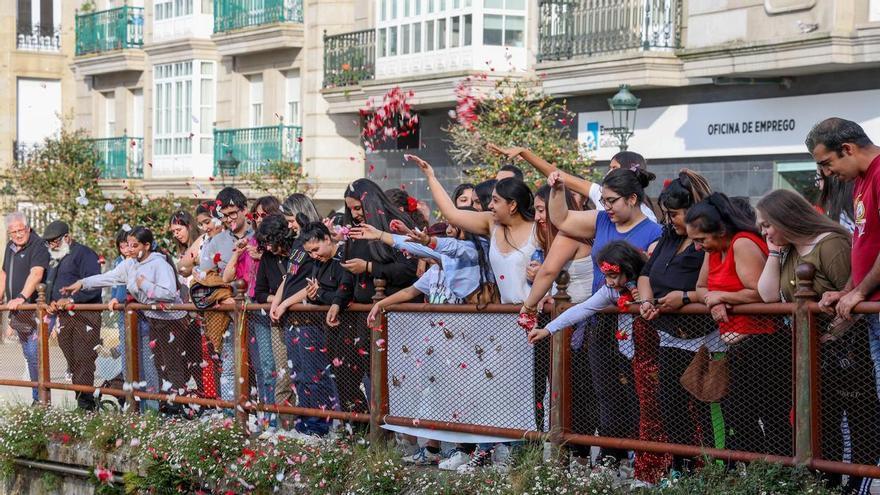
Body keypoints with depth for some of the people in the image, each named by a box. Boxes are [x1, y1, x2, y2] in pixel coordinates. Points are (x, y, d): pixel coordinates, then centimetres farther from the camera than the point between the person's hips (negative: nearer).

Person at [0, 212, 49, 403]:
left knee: (35, 355, -14)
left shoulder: (38, 246, -13)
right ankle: (37, 400, 16)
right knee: (29, 355, 11)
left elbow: (36, 274, -27)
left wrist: (21, 297, -37)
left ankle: (40, 399, -10)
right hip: (19, 313, 9)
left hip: (37, 310, -9)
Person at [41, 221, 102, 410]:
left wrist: (71, 300, -21)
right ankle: (80, 401, 10)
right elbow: (50, 285, 27)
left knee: (83, 361, -12)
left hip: (84, 316, -8)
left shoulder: (83, 254, -6)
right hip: (64, 317, 8)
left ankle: (85, 404, -13)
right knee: (72, 362, 7)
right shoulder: (55, 259, 22)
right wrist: (51, 303, 6)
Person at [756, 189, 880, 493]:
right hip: (813, 351, 9)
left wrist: (834, 333, -22)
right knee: (822, 421, 14)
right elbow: (769, 295, 2)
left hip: (846, 347, -9)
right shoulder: (788, 250, 11)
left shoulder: (830, 244, -17)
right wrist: (774, 252, 0)